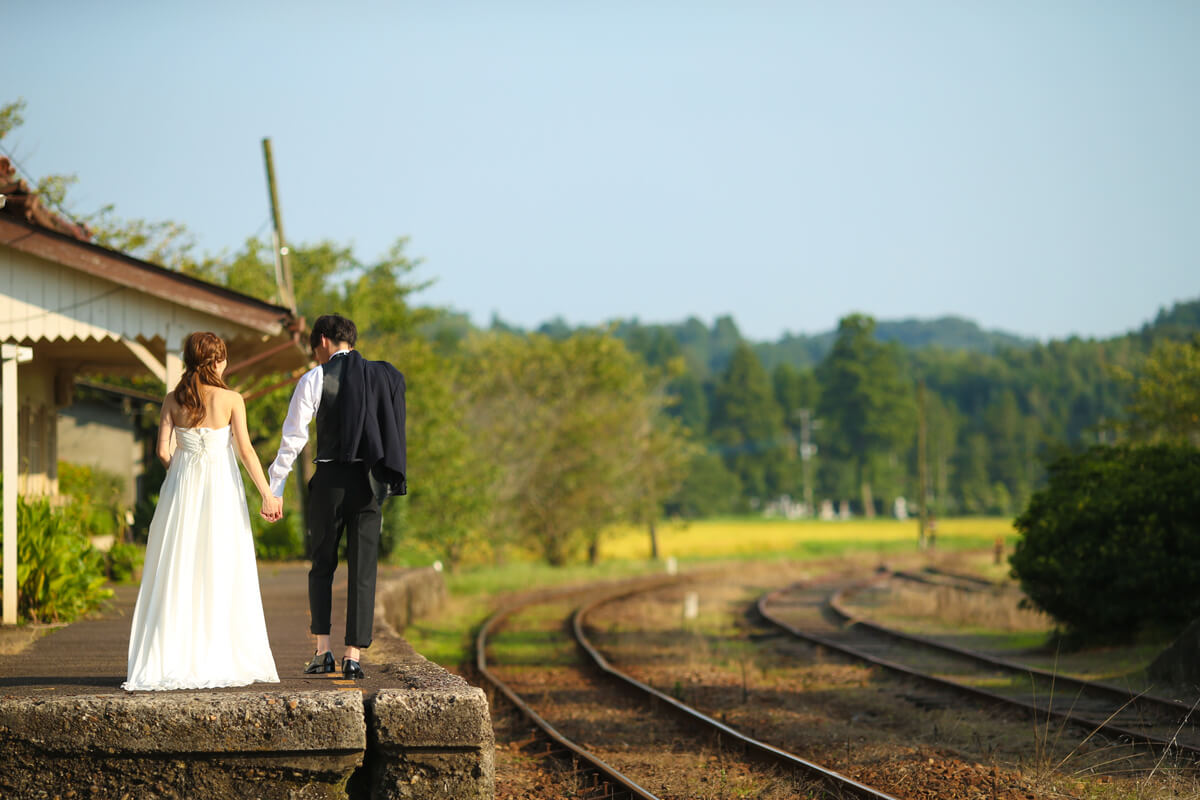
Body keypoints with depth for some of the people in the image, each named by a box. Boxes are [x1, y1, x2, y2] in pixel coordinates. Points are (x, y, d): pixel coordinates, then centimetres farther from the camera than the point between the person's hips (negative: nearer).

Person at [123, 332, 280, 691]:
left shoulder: (173, 399, 2)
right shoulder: (231, 399, -4)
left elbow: (163, 450, -2)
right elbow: (245, 450, -7)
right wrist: (267, 493, -2)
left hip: (182, 486, 2)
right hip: (221, 487, -2)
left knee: (177, 576, 6)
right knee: (223, 576, 4)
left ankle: (170, 661, 2)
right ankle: (222, 659, 4)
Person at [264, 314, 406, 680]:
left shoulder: (315, 379, -3)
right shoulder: (384, 376, 7)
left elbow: (292, 439, -4)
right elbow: (393, 433, 11)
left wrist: (274, 490, -1)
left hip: (330, 478, -2)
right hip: (371, 481, 2)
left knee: (322, 566, 13)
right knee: (363, 570, 5)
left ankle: (322, 650, 6)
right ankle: (354, 656, 1)